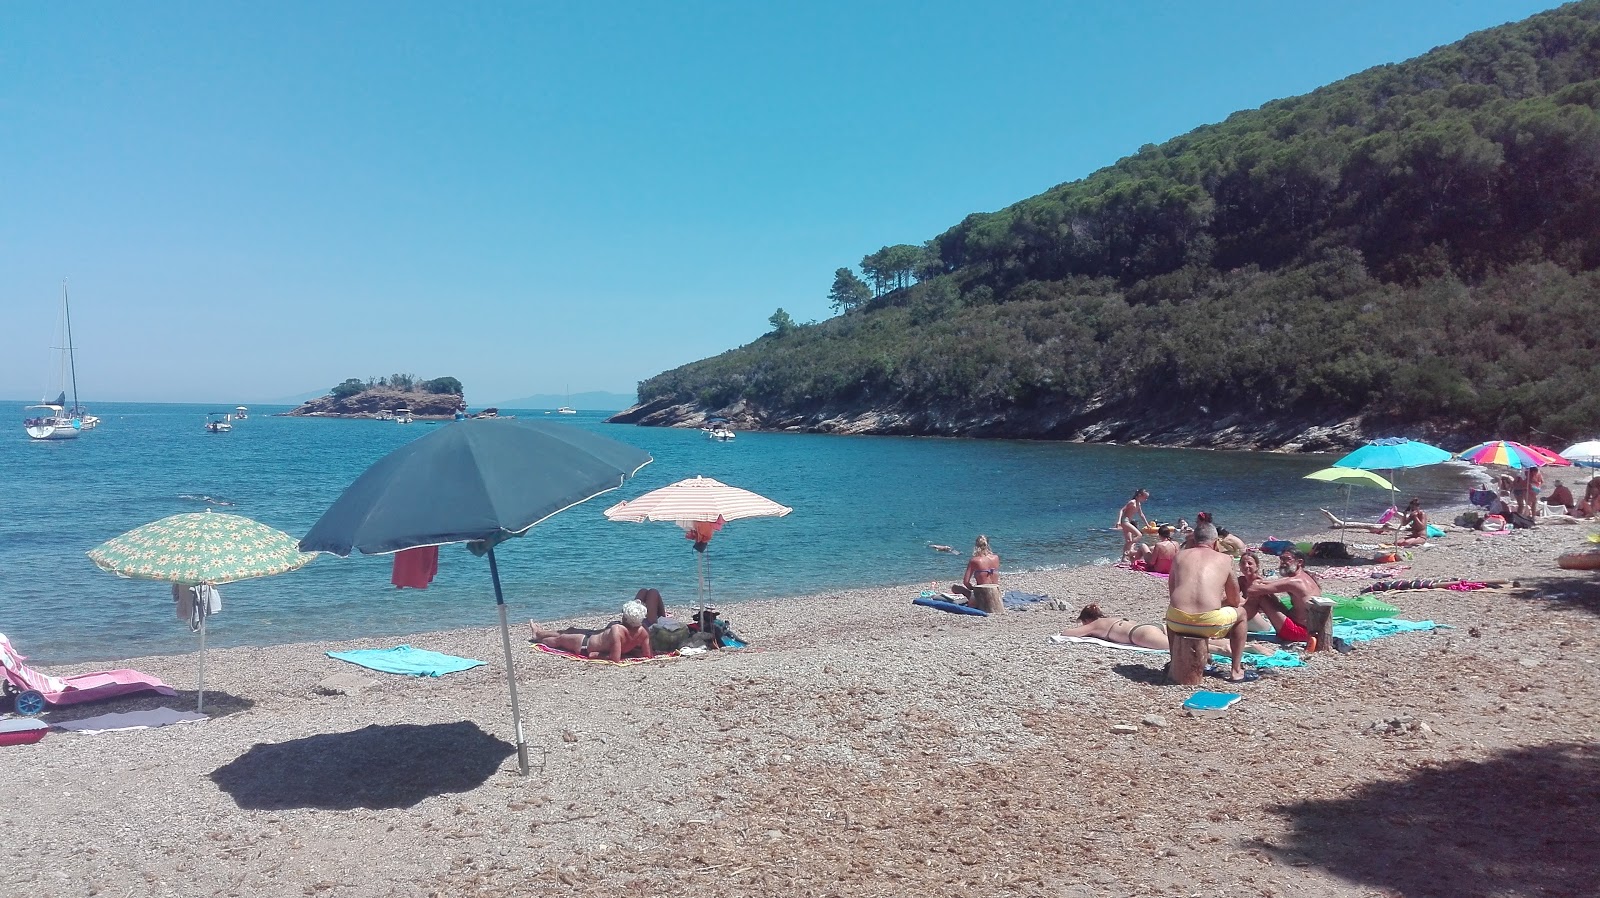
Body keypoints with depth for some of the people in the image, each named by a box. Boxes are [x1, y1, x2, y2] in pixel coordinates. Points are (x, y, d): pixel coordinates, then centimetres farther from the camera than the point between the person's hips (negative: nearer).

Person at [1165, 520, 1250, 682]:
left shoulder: (1180, 555, 16)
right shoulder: (1225, 560, 11)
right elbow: (1234, 601, 18)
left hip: (1177, 623, 3)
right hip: (1209, 624, -2)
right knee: (1241, 613, 29)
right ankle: (1236, 671, 29)